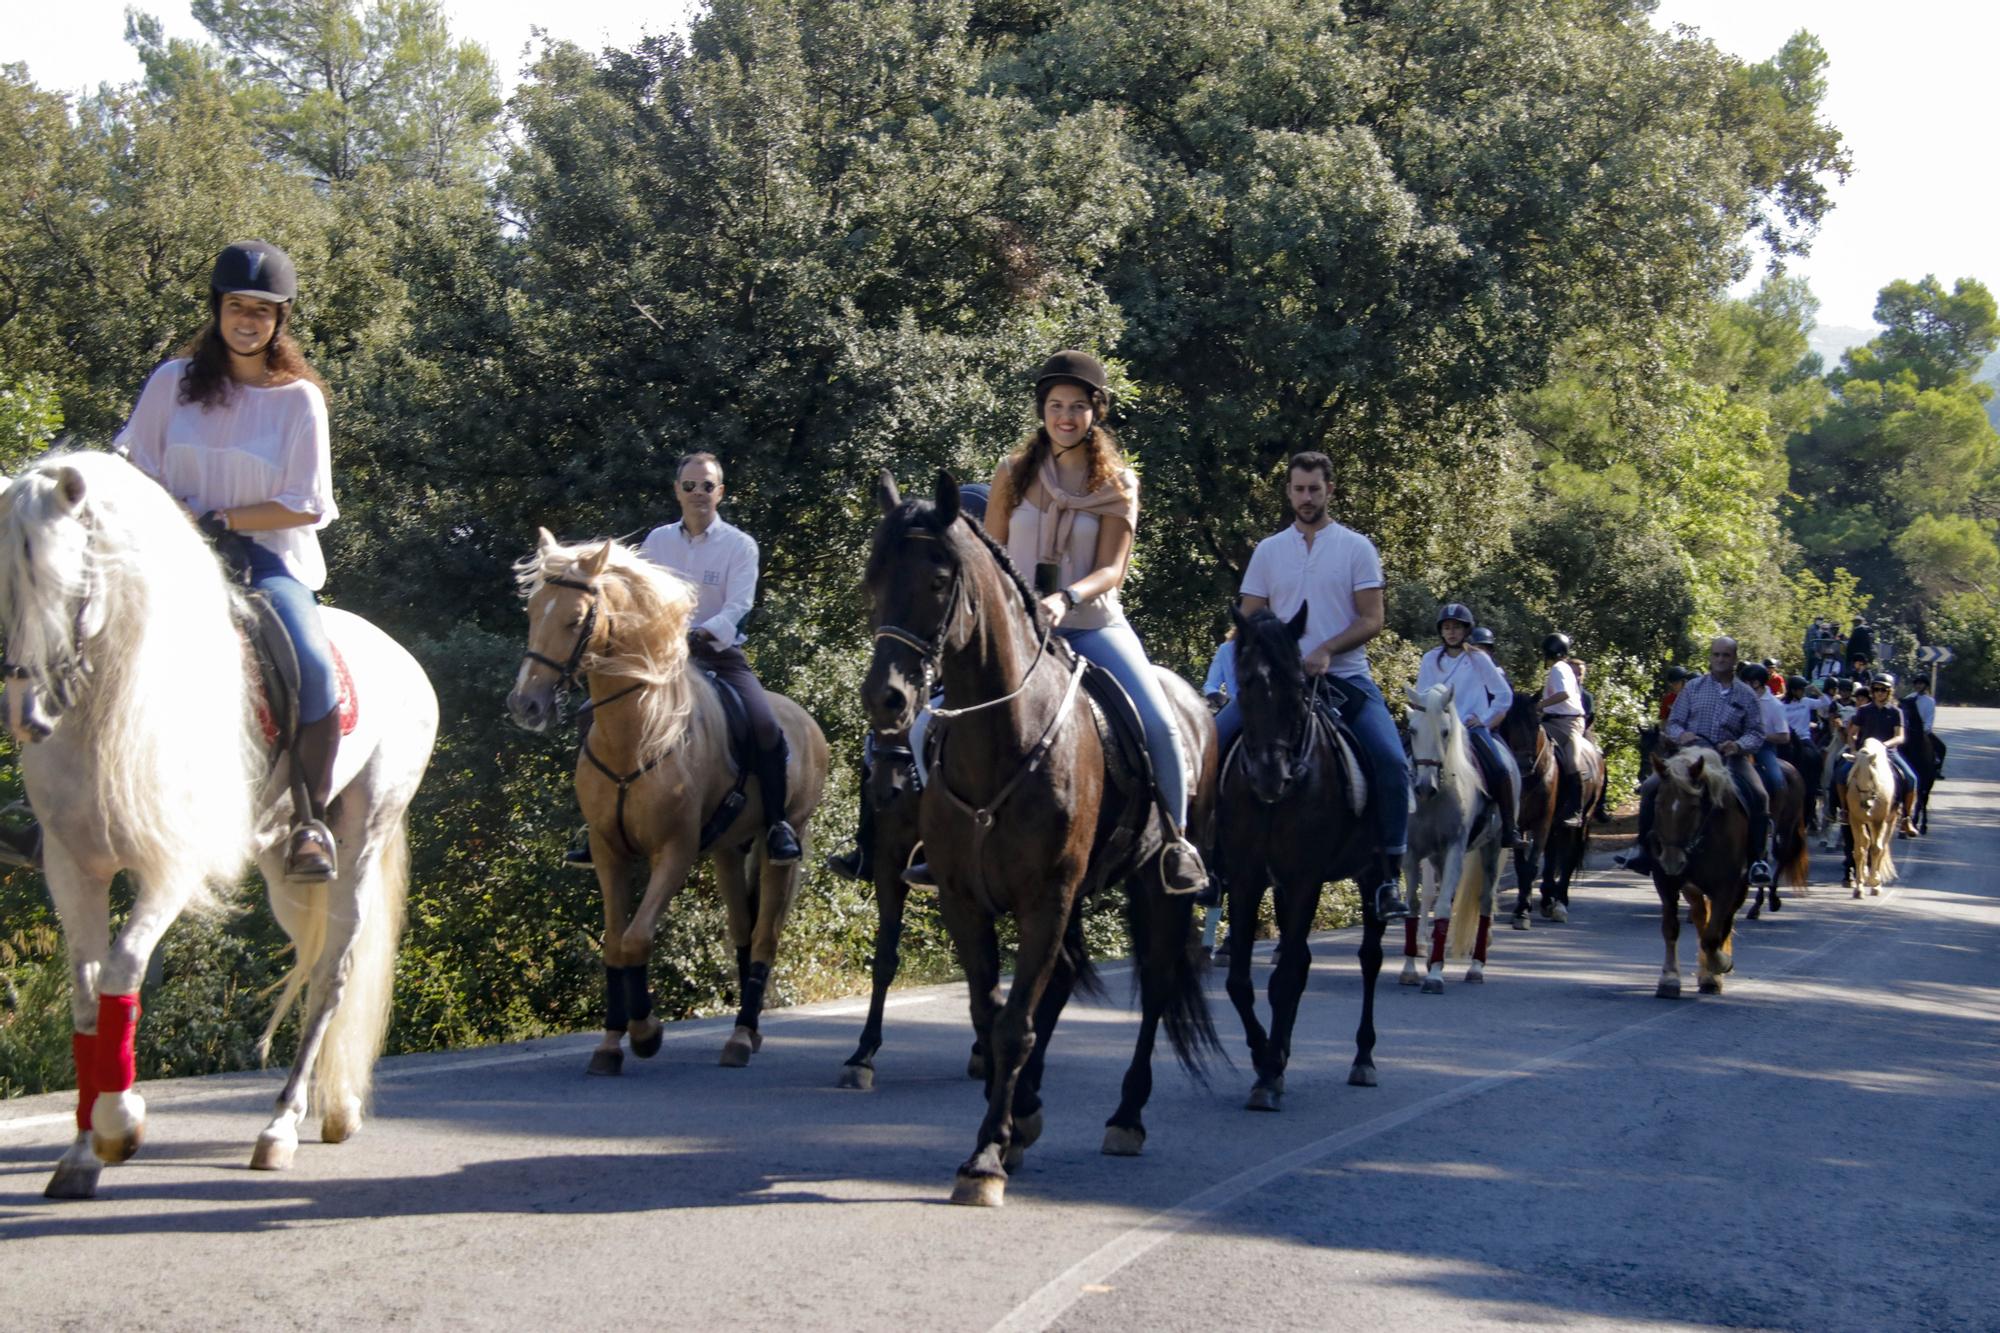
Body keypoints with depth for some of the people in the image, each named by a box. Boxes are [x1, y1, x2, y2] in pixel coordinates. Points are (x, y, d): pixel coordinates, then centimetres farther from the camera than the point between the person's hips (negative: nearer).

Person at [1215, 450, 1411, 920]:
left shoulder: (1356, 548, 4)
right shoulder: (1268, 551, 12)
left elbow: (1372, 620, -2)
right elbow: (1249, 621, 11)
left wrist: (1326, 651, -17)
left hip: (1345, 675, -2)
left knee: (1391, 761, -24)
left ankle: (1387, 874, -16)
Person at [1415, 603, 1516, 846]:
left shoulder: (1479, 660, 2)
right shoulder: (1430, 660, 5)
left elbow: (1504, 694, 4)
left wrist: (1485, 719, -3)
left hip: (1474, 726, -1)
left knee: (1501, 769, -22)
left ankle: (1508, 826, -9)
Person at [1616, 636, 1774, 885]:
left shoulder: (1746, 695, 8)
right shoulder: (1694, 687, 10)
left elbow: (1755, 734, 4)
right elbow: (1673, 724, 10)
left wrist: (1739, 746, -17)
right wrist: (1682, 735, -14)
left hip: (1729, 756, -1)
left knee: (1759, 796, -25)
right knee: (1651, 788, -19)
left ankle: (1758, 859, -18)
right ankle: (1644, 850, -8)